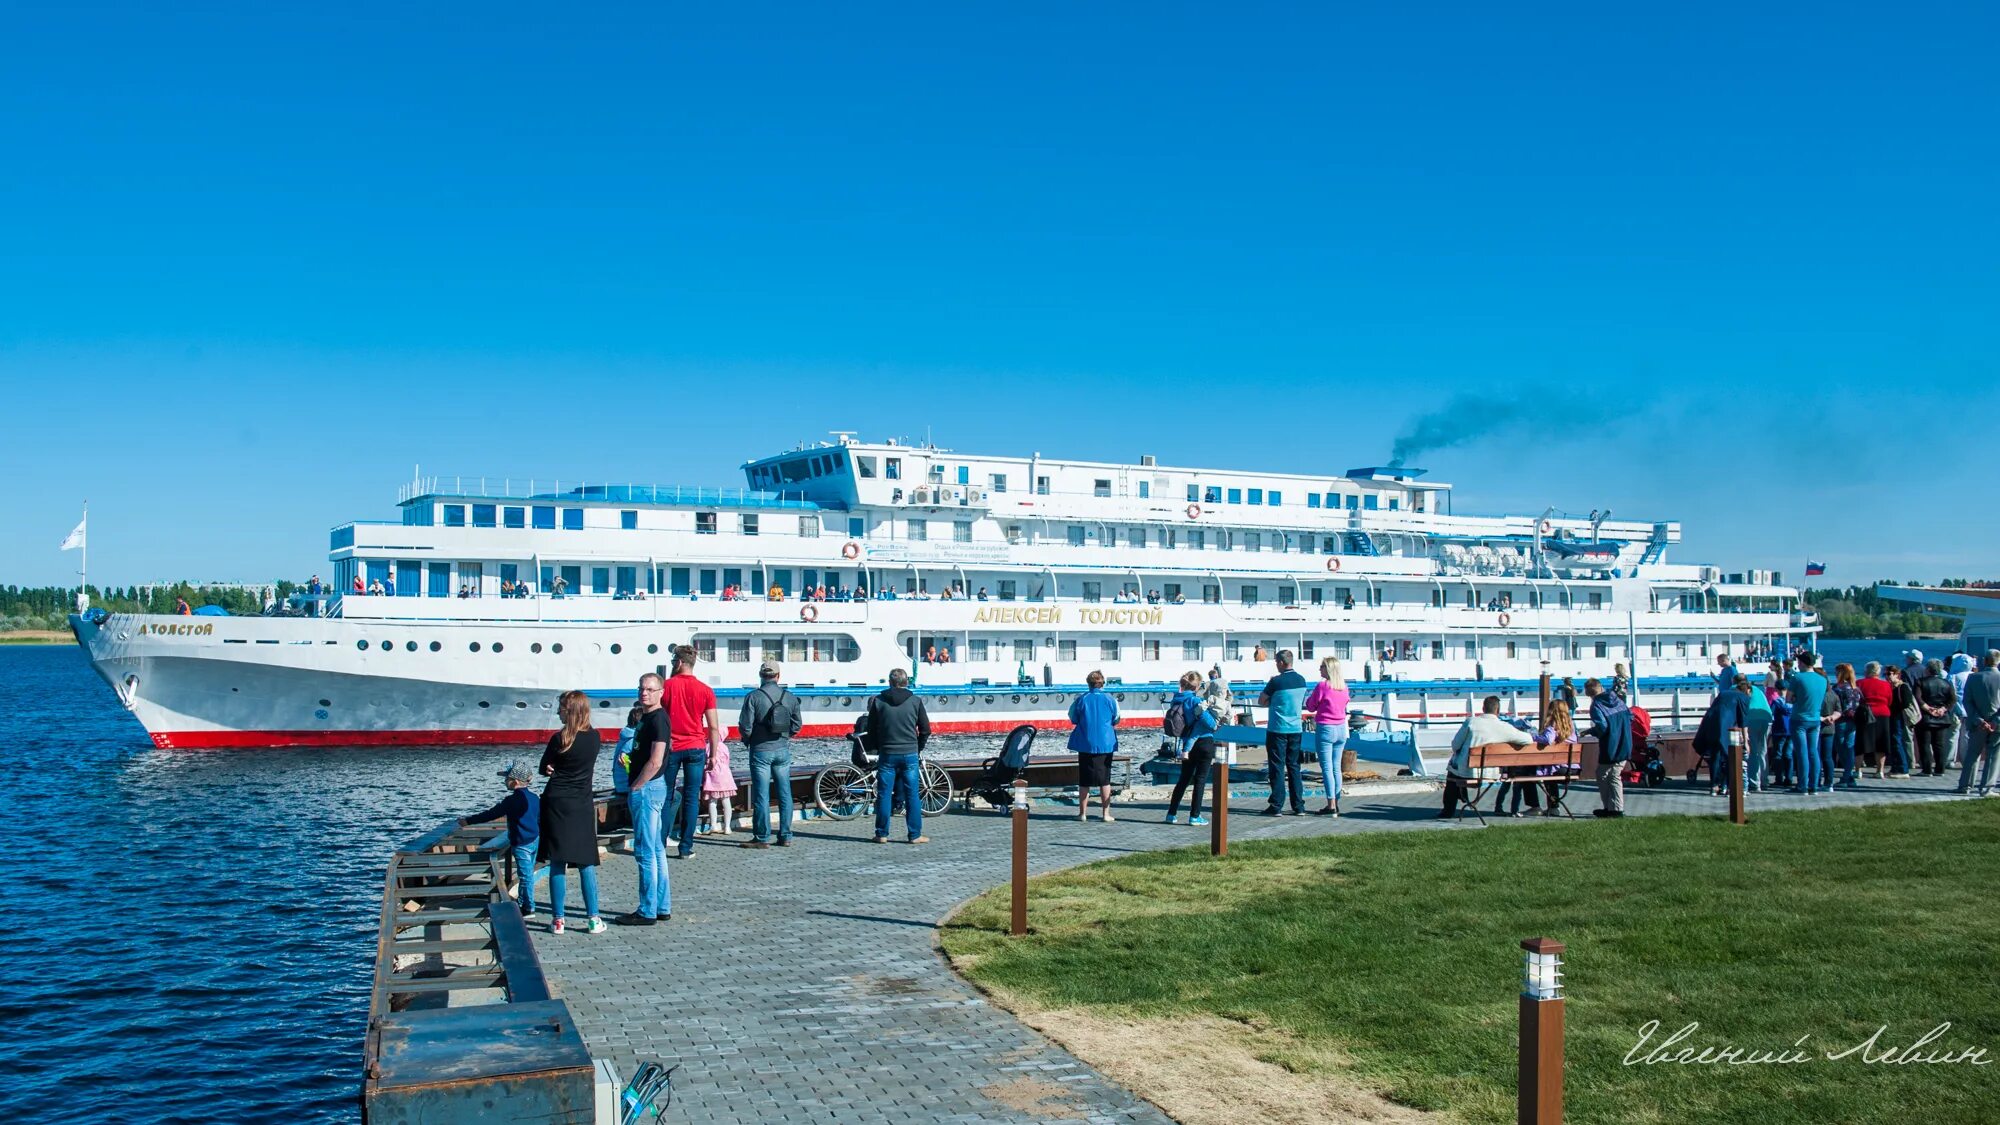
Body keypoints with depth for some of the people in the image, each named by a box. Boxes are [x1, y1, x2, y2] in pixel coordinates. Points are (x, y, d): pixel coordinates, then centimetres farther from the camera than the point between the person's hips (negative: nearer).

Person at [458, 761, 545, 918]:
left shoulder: (512, 800, -16)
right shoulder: (535, 798, 6)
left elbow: (490, 814, -12)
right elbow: (540, 820, 15)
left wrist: (468, 821, -4)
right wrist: (541, 838, 27)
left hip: (521, 844, -8)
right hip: (535, 841, 8)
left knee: (525, 875, -1)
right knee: (527, 873, 19)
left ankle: (529, 908, 4)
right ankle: (522, 901, 32)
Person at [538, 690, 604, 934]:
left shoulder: (559, 739, -10)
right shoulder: (594, 738, 0)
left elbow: (544, 769, 1)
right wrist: (565, 770, 3)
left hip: (556, 804, -2)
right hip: (582, 806, 3)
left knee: (557, 864, 3)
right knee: (586, 863, 7)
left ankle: (557, 919, 4)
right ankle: (593, 919, 5)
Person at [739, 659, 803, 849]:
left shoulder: (753, 697, -11)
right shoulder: (790, 697, 1)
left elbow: (745, 727, -11)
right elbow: (797, 725, 5)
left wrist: (747, 740, 8)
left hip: (761, 750, -3)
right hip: (783, 750, 3)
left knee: (761, 795, 1)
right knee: (785, 794, 10)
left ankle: (762, 838, 3)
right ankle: (785, 836, 13)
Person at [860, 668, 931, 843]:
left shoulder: (878, 701, 1)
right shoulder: (915, 701, 1)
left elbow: (871, 730, 5)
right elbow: (925, 730, 4)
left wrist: (876, 749, 18)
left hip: (887, 754, 0)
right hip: (910, 754, 0)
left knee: (884, 795, 6)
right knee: (912, 796, 3)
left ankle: (882, 834, 8)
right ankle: (915, 835, 4)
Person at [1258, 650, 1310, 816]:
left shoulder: (1276, 681, -13)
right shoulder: (1301, 680, 5)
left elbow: (1261, 701, -4)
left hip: (1277, 729, -5)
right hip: (1296, 728, 5)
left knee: (1277, 767, -1)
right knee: (1294, 766, 12)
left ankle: (1276, 806, -1)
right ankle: (1299, 806, 11)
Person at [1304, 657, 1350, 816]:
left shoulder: (1322, 686, -13)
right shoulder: (1344, 687, 5)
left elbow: (1311, 707, -4)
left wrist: (1310, 695, 13)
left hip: (1325, 729, -6)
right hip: (1341, 729, 6)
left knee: (1327, 768, -4)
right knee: (1336, 768, 11)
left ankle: (1331, 805, -8)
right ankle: (1336, 804, 14)